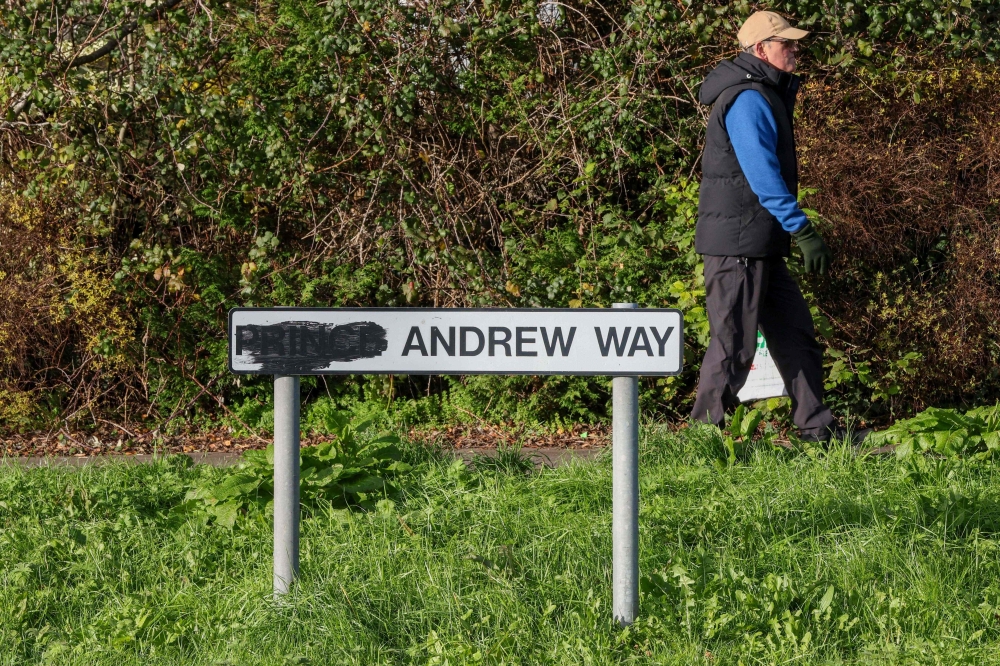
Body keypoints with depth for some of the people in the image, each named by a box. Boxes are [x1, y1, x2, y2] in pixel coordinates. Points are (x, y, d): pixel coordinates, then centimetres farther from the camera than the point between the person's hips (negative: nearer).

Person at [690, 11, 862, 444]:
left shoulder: (767, 94, 18)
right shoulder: (747, 100, -16)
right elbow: (763, 176, -23)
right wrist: (803, 232, -25)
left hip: (761, 245, 10)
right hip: (738, 242, -10)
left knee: (795, 333, 11)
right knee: (734, 342, -6)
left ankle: (816, 428, 14)